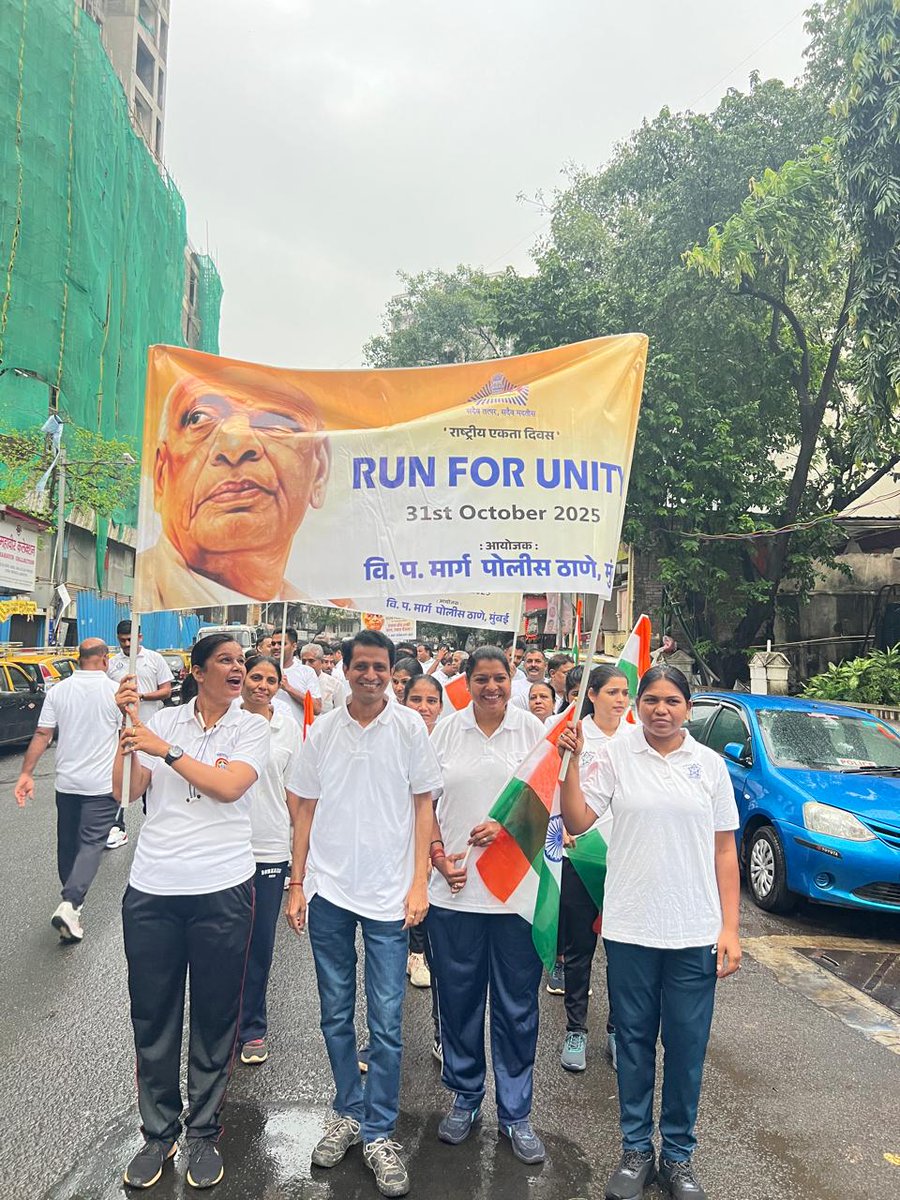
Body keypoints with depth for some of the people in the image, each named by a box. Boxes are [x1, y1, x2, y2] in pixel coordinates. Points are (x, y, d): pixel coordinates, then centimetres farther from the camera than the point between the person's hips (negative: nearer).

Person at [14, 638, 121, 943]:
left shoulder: (58, 691, 0)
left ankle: (71, 901, 29)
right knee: (91, 843, -3)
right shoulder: (115, 691, -9)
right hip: (102, 783, -4)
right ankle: (70, 904, -20)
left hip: (66, 782, 4)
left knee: (67, 843, 16)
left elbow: (42, 735, -2)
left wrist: (26, 773, 2)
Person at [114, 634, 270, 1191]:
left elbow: (228, 786, -16)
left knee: (215, 1018, 10)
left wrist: (166, 750, -15)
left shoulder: (252, 727, 0)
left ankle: (205, 1133, 29)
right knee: (152, 1017, 11)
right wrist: (127, 726, -10)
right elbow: (126, 791, -2)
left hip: (221, 889, -1)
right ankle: (159, 1131, 30)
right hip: (152, 888, 2)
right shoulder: (162, 721, 5)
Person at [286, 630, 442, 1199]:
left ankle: (379, 1132, 19)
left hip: (388, 894, -2)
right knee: (337, 1014, 14)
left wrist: (419, 883, -6)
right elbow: (307, 810, 8)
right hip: (328, 892, 3)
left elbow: (423, 806, -1)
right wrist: (297, 883, 6)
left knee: (386, 1022, 2)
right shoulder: (322, 731, 2)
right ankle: (348, 1113, 33)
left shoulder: (410, 727, -4)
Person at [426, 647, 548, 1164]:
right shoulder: (446, 730, 5)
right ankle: (465, 1098, 33)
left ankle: (516, 1112, 25)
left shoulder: (532, 729, 0)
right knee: (459, 998, 13)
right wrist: (438, 855, -3)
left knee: (517, 1005, 8)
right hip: (455, 889, 2)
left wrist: (506, 826, -13)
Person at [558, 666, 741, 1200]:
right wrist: (571, 762, -17)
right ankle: (636, 1149, 31)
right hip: (631, 927, -1)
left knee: (687, 1046, 10)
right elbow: (577, 822, -7)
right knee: (635, 1041, 13)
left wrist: (730, 929, 0)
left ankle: (678, 1153, 30)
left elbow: (725, 850, 3)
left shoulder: (710, 764, 1)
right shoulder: (615, 755, -3)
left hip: (696, 931, 1)